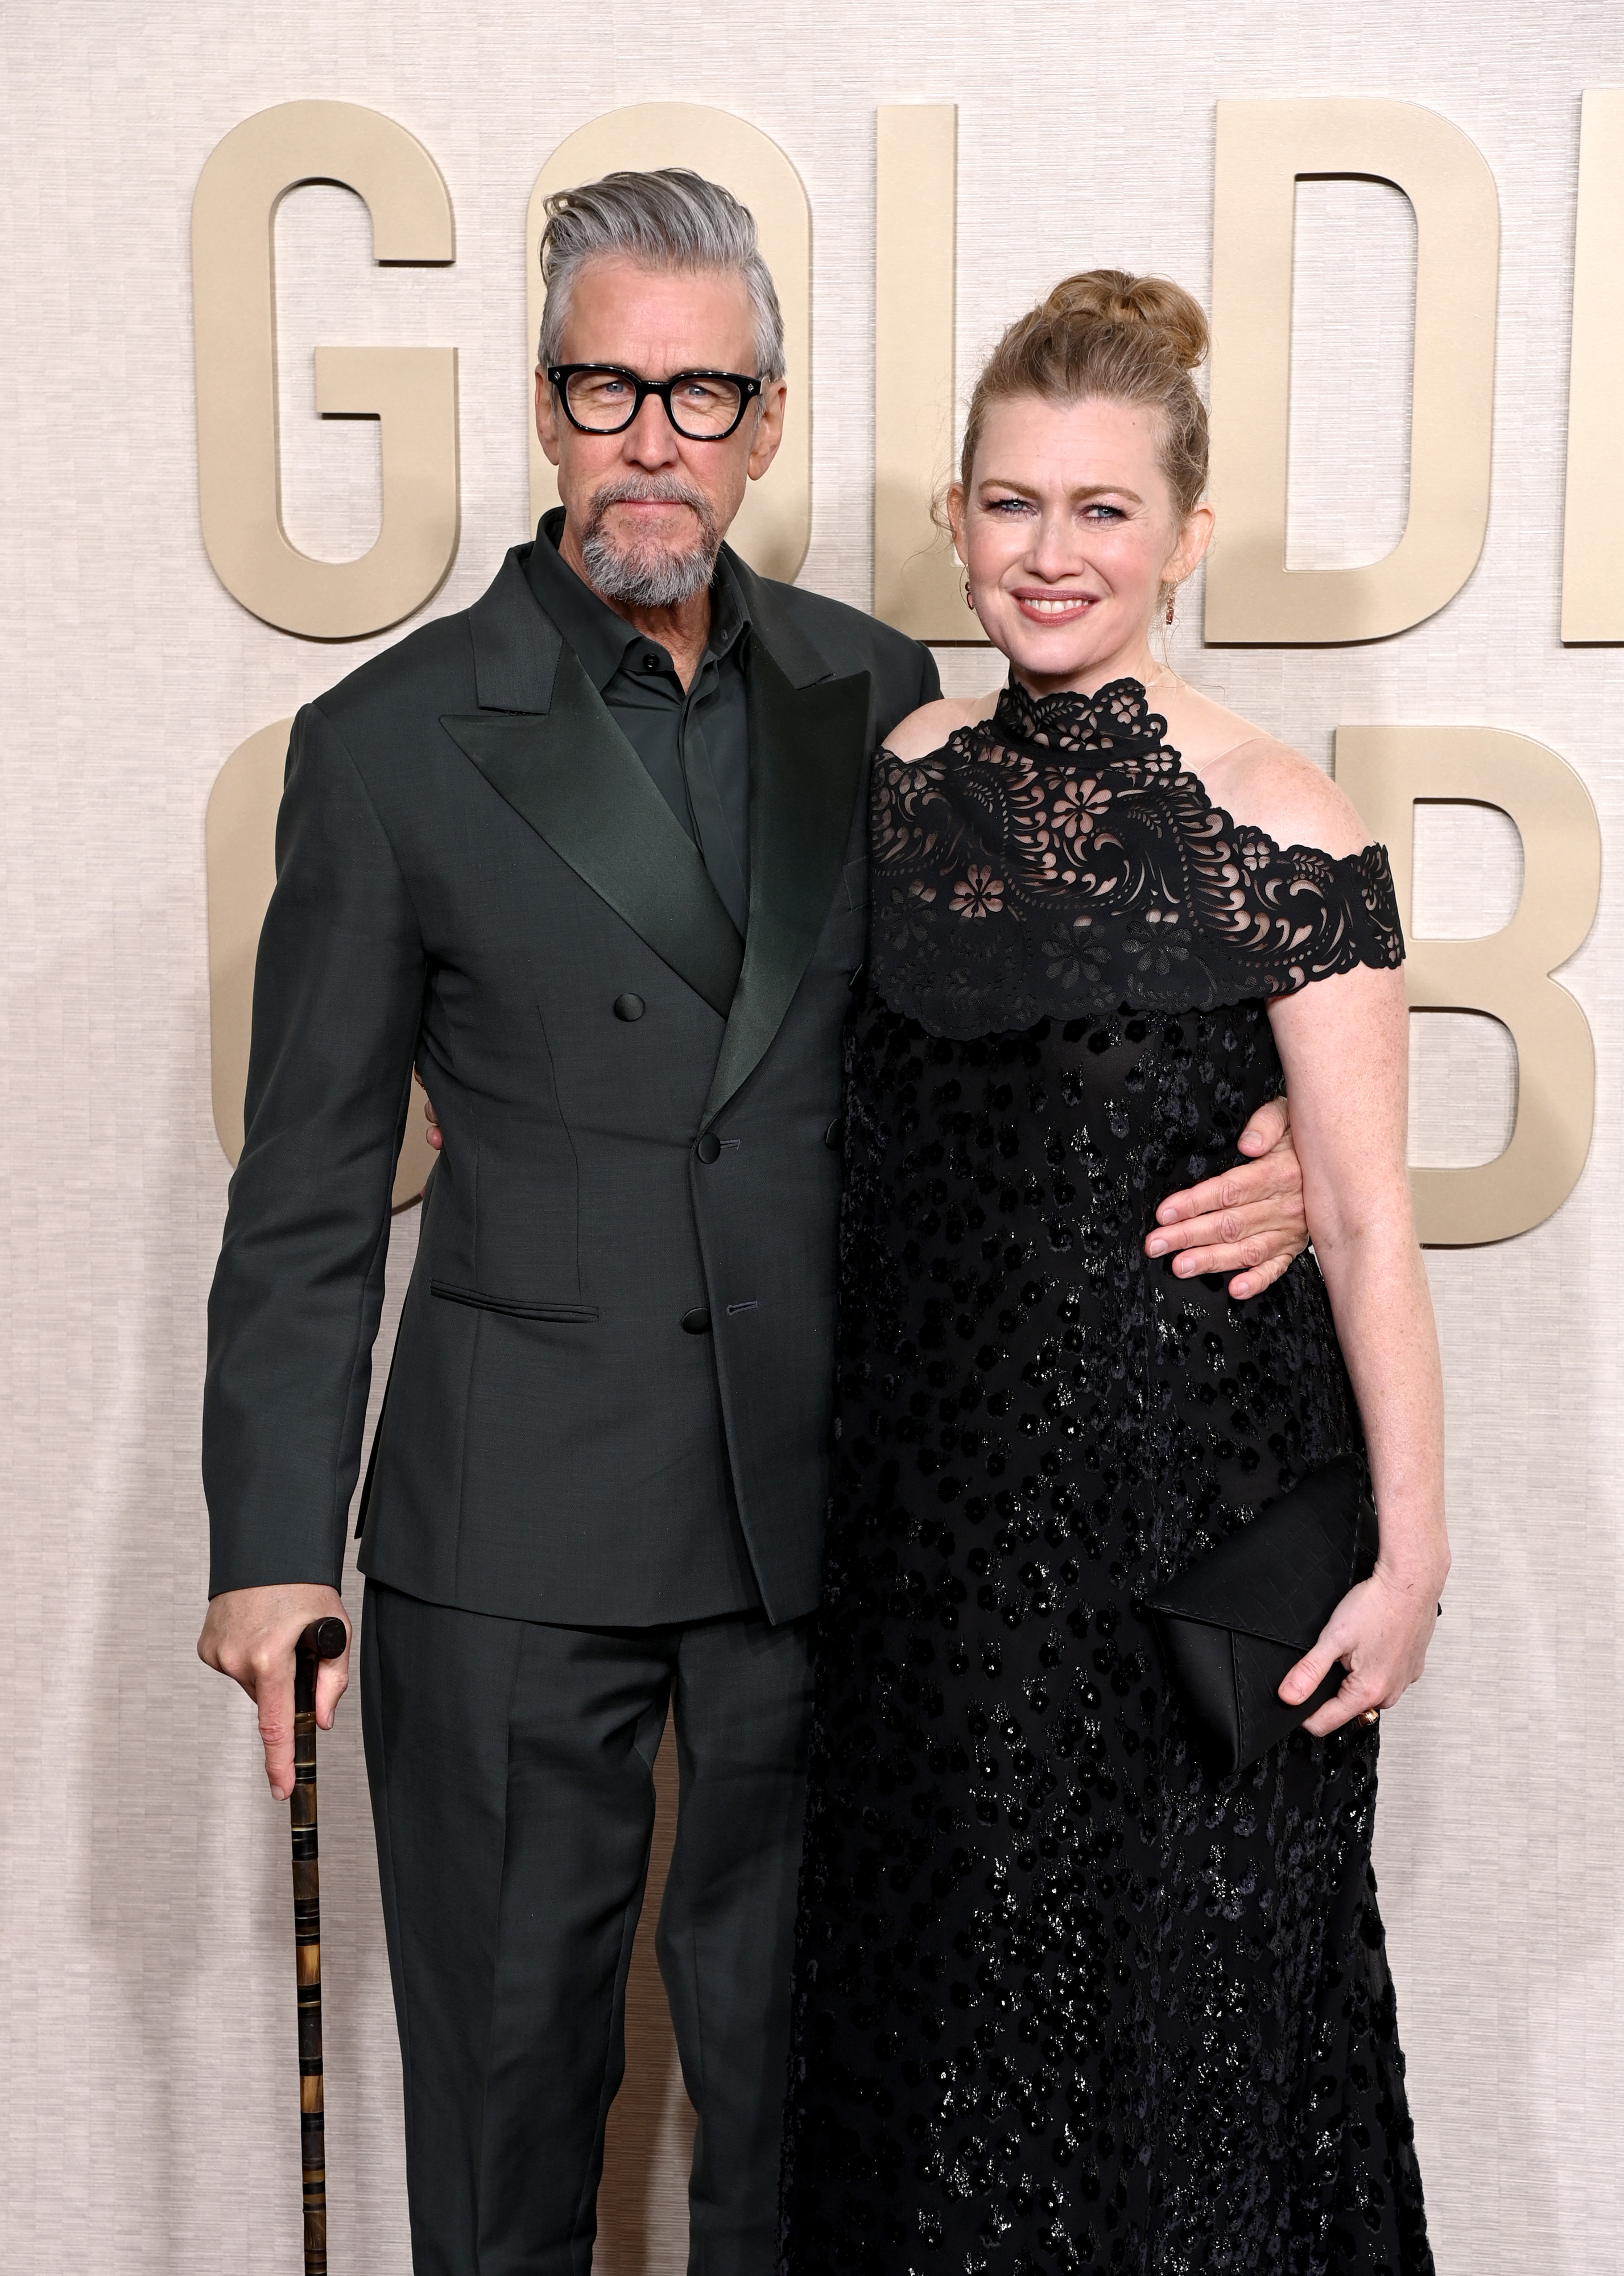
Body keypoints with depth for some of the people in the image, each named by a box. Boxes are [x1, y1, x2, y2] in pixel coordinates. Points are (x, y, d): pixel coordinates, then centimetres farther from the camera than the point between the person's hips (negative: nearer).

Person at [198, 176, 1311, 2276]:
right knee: (508, 2040, 14)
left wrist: (1241, 1153, -8)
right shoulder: (392, 740, -5)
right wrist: (274, 1541, -6)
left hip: (819, 1507, 3)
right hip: (516, 1528, -2)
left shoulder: (877, 693, 3)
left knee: (792, 2043, 19)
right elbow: (308, 1187, -3)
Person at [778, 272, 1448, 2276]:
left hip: (1196, 1503, -4)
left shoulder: (1277, 835, -12)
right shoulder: (908, 777, 3)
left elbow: (1365, 1221, -11)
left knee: (1180, 1986, 11)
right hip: (936, 1490, 5)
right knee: (936, 1980, 17)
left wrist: (1411, 1551, -11)